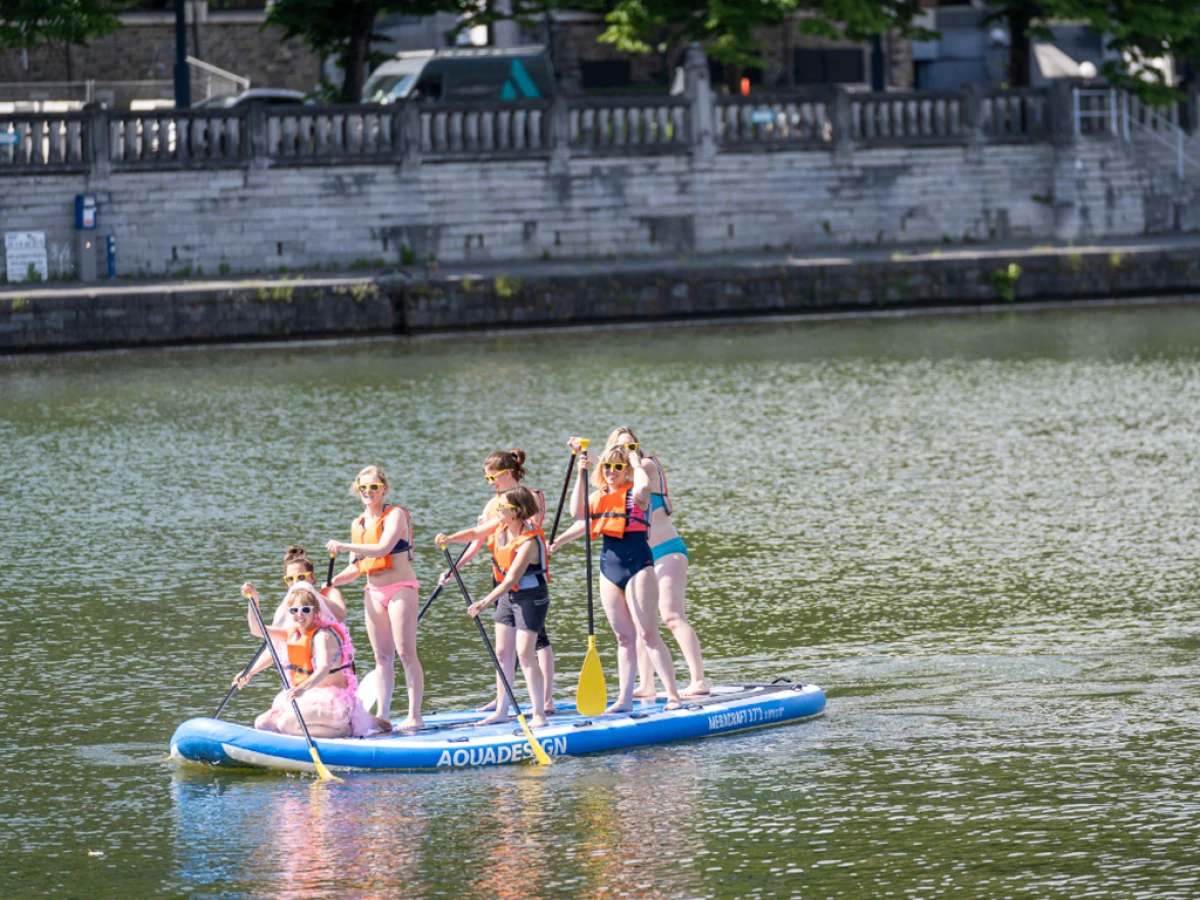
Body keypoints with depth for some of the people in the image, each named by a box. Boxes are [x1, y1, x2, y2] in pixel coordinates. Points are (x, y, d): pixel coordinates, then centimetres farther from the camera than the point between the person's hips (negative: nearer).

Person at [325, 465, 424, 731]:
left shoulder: (395, 515, -8)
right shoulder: (358, 524, 13)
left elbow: (383, 548, -24)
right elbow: (356, 567, 17)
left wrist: (345, 546, -23)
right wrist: (331, 583, 1)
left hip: (401, 589, -7)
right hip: (374, 594, 7)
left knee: (406, 652, -8)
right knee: (382, 657, 8)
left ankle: (415, 716, -8)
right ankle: (383, 716, 10)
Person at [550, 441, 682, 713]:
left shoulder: (635, 492, -5)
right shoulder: (598, 495, 12)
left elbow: (643, 486, -30)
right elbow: (578, 512, -6)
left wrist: (636, 463, -12)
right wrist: (582, 473, -8)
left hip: (638, 564, -6)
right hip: (609, 566, 6)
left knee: (648, 633, -9)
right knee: (624, 637, 10)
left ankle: (673, 696, -8)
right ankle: (624, 699, 12)